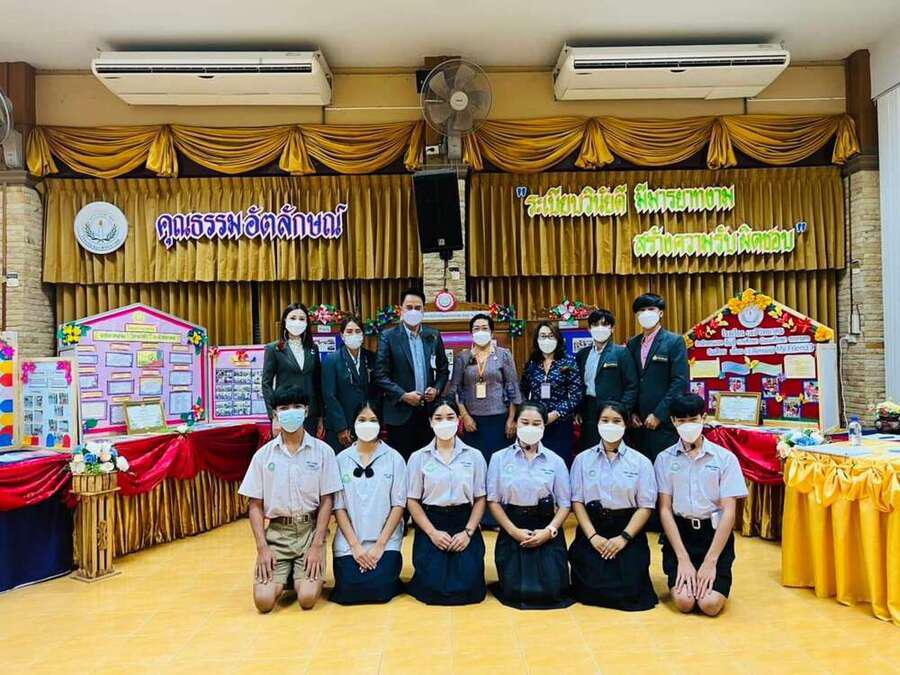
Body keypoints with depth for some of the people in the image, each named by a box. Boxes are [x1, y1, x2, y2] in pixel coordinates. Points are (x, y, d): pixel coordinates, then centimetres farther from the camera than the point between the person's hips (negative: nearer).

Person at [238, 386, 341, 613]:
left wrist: (317, 545, -9)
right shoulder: (263, 455, 2)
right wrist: (262, 547, -7)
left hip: (310, 530, -1)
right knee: (264, 600, -14)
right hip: (276, 532, 1)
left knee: (307, 598, -17)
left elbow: (326, 501, -2)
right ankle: (283, 576, 18)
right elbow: (255, 505, 3)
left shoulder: (323, 451, -3)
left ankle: (306, 575, 17)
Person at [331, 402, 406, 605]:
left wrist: (380, 545, -9)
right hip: (349, 543, 1)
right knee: (348, 593, -14)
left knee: (379, 592, -18)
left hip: (386, 542, -1)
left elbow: (398, 505, -2)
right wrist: (355, 546, -7)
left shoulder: (394, 458, -1)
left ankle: (390, 569, 13)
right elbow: (339, 507, 1)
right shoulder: (342, 459, 2)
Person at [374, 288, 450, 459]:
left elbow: (444, 369, 14)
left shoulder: (434, 336, 9)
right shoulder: (389, 337, -2)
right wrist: (403, 395, -14)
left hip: (429, 410, 3)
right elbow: (380, 374, -6)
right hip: (400, 412, -3)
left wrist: (436, 389, -3)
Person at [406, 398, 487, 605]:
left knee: (468, 588, -12)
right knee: (433, 588, -14)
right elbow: (412, 501, 1)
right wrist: (432, 532, -10)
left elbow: (480, 499, 3)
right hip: (431, 526, 0)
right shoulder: (418, 458, 1)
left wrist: (468, 532, -9)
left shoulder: (474, 456, 3)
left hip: (464, 525, 1)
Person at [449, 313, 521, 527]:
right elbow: (455, 389, 6)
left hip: (498, 418, -1)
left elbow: (513, 389, 2)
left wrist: (511, 419, -3)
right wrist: (465, 416, -3)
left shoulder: (504, 355, 3)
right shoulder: (462, 357, 6)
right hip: (472, 420, 1)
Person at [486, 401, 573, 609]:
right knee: (514, 592, -7)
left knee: (551, 591, -8)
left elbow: (564, 504, 1)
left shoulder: (555, 461, 1)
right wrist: (514, 531, -11)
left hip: (547, 531, 0)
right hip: (512, 531, 0)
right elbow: (493, 500, -2)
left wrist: (548, 531, -13)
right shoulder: (499, 458, -1)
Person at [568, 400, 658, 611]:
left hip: (628, 530, 0)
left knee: (629, 590, -12)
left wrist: (624, 537, -13)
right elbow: (577, 501, 0)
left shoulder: (640, 462, 2)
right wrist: (593, 536, -11)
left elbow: (646, 506, -2)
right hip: (592, 529, 0)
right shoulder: (583, 459, 4)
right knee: (591, 589, -12)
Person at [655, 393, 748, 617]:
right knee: (684, 601, -17)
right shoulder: (665, 459, 0)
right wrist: (683, 559, -11)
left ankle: (709, 578, 17)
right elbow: (665, 509, -2)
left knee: (710, 604, -16)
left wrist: (711, 561, -12)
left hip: (715, 533, 0)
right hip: (679, 532, 1)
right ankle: (681, 575, 17)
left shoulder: (725, 458, -3)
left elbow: (729, 511, -6)